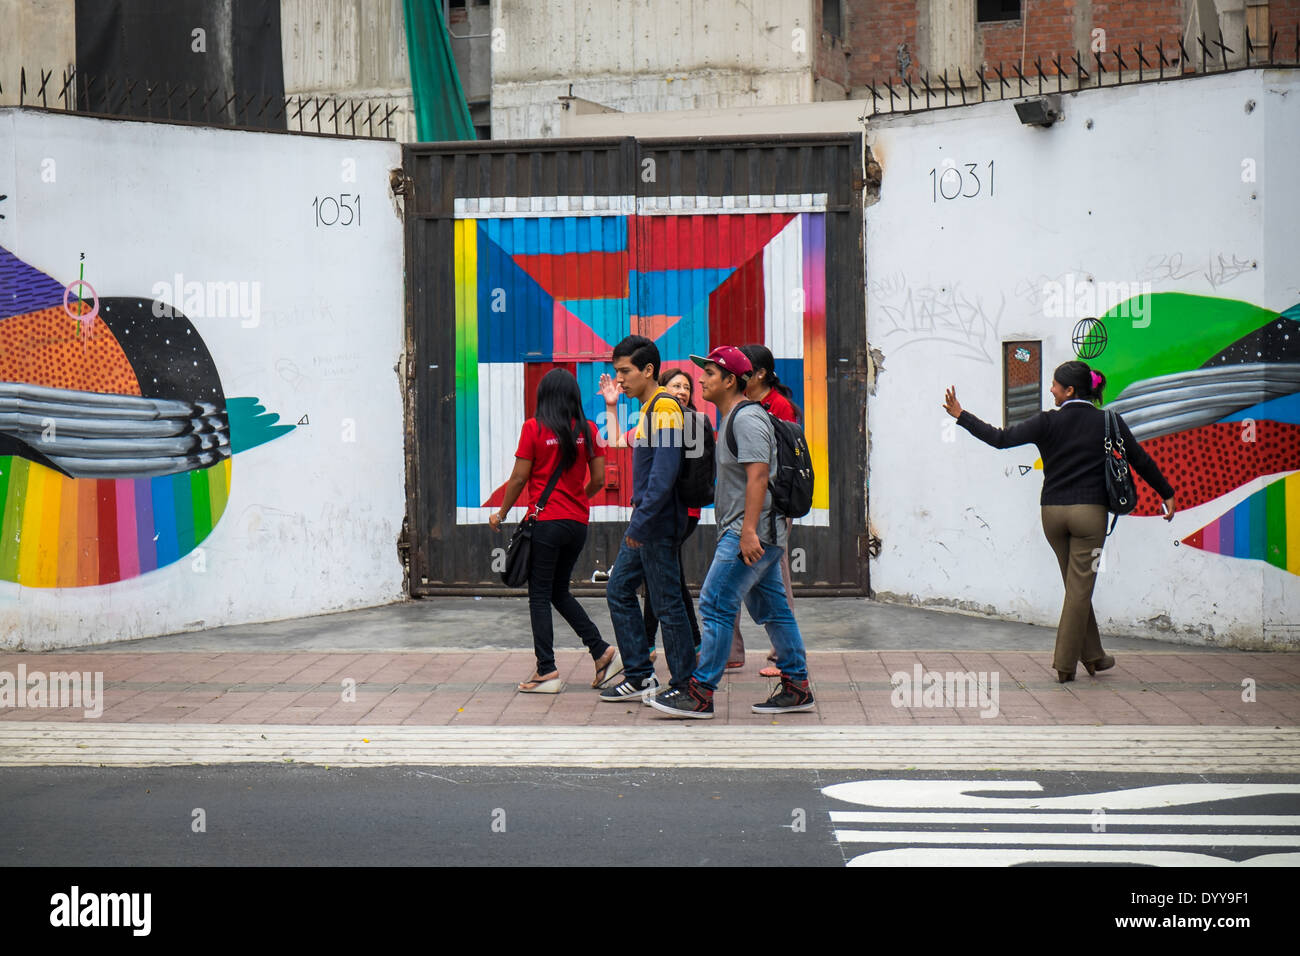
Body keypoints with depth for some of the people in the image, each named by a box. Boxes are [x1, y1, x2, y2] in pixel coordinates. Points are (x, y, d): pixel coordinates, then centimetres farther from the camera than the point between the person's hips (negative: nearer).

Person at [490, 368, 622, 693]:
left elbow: (519, 477, -5)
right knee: (560, 591, 19)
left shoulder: (534, 428, -6)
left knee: (540, 595, 2)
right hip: (578, 522, 5)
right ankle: (602, 652, 8)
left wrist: (501, 514, 8)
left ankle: (547, 671, -2)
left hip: (545, 520, -5)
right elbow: (598, 480, 6)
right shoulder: (588, 430, 4)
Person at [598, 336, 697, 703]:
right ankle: (640, 676, 18)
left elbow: (665, 470, -24)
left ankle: (685, 684, 4)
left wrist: (641, 521, -24)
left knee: (667, 603, -4)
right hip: (645, 523, 10)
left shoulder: (664, 406, -16)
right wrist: (639, 520, 18)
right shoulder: (649, 407, 15)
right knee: (619, 591, 13)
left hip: (658, 523, -10)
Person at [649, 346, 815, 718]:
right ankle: (797, 687, 16)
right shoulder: (731, 418, 19)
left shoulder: (747, 418, -13)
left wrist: (748, 532, -27)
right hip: (756, 534, 11)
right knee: (772, 608, 12)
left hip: (752, 533, -11)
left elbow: (758, 476, -22)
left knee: (716, 605, -11)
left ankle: (700, 693, -10)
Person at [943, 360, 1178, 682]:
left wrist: (961, 415, 1)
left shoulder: (1048, 422, -4)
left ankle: (1092, 656, 23)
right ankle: (1064, 663, 3)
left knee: (1077, 586, 15)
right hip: (1089, 511, -1)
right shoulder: (1109, 422, 0)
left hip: (1052, 511, 1)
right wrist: (1167, 494, 21)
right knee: (1079, 587, 2)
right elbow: (1140, 461, 8)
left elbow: (1001, 438, -7)